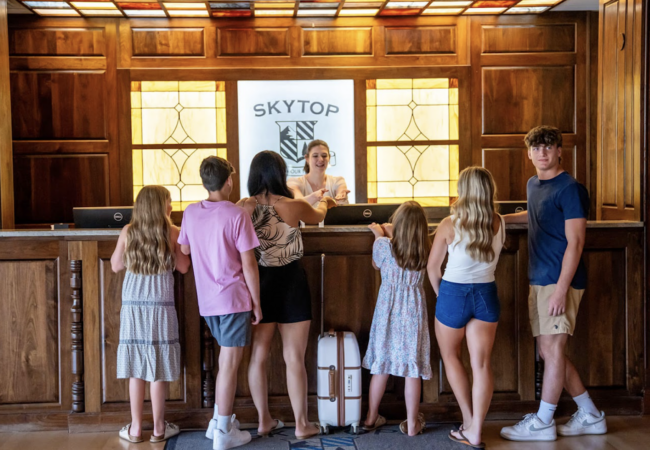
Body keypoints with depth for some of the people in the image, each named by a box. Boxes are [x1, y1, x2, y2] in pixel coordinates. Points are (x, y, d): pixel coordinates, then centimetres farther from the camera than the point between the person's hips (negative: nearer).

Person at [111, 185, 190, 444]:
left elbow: (116, 266, 11)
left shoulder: (128, 232, 1)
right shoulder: (172, 233, -5)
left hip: (133, 306, 2)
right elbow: (184, 268, 4)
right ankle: (159, 428, 12)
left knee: (136, 369, 7)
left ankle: (135, 428, 13)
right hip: (160, 306, -2)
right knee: (158, 369, 4)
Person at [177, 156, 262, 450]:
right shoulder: (236, 215, -14)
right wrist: (256, 302, -5)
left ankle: (219, 420, 28)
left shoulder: (191, 213, 3)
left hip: (206, 300, 6)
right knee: (229, 363, 1)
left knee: (227, 358, 22)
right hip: (234, 298, -6)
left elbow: (184, 249, 17)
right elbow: (248, 264, -12)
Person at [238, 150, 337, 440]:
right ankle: (302, 424, 12)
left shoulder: (244, 207, -5)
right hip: (290, 282, -3)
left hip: (258, 283, 3)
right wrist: (324, 202, 35)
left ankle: (264, 421, 22)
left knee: (258, 355, 12)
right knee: (294, 357, 4)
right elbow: (318, 216, 12)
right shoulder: (293, 207, -12)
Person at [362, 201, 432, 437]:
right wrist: (387, 234, 21)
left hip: (388, 310, 0)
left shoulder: (384, 245, -13)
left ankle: (371, 418, 25)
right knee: (412, 368, 4)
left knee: (381, 364, 12)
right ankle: (412, 424, 10)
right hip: (413, 311, 0)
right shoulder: (426, 251, -8)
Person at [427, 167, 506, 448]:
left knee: (451, 356, 18)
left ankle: (469, 422, 18)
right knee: (481, 363, 6)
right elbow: (490, 257, 8)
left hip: (454, 293, -3)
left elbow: (432, 268, -6)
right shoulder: (499, 224, -5)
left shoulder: (450, 225, -15)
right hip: (486, 294, 3)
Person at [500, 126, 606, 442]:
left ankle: (542, 423, 7)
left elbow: (575, 242, -16)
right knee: (548, 352, 10)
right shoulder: (533, 185, 14)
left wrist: (560, 289, -21)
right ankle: (590, 416, 22)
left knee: (552, 348, -3)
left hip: (560, 280, -9)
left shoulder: (569, 188, -11)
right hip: (539, 280, 9)